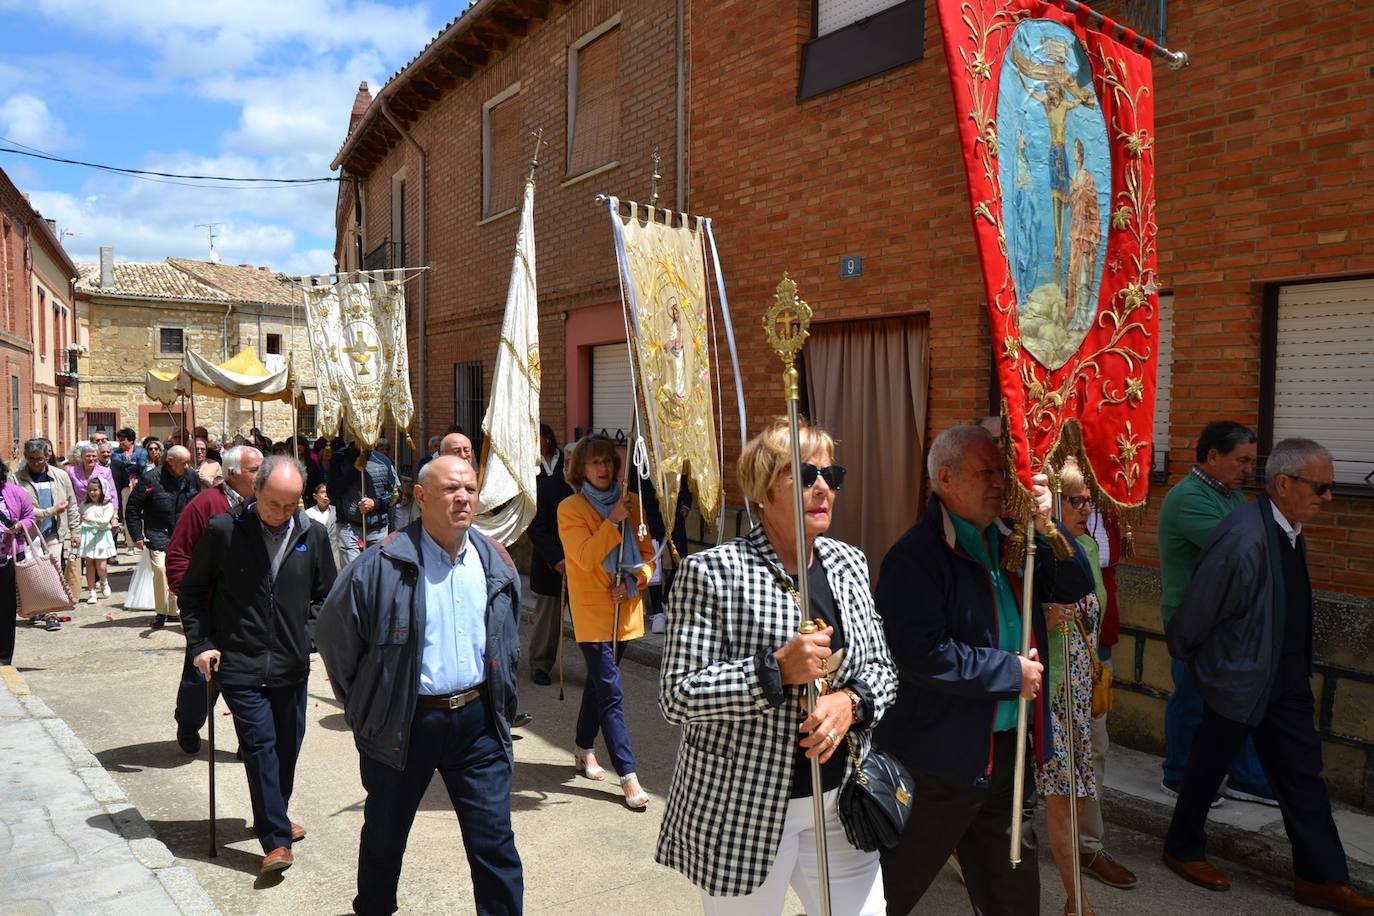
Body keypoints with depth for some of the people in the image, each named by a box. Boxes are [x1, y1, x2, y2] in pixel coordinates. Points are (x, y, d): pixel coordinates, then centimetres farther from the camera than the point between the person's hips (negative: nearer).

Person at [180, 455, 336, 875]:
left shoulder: (312, 535, -2)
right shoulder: (223, 530, -9)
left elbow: (324, 594, 11)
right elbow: (192, 591, 3)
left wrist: (308, 636, 0)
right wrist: (201, 644, -3)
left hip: (292, 665, 3)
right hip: (240, 666, -3)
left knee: (287, 745, 14)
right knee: (260, 746, -4)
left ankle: (274, 817, 36)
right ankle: (276, 838, 5)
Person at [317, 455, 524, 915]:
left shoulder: (496, 563, 1)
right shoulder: (384, 565, -14)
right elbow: (333, 634, -3)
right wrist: (364, 705, 2)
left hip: (478, 721, 2)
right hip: (403, 723, -2)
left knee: (495, 842, 4)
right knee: (385, 835, 21)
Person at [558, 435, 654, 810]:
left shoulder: (631, 502, 6)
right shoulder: (571, 508, -8)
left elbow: (647, 552, 8)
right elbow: (585, 558, -18)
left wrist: (634, 581, -10)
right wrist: (614, 519, -22)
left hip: (625, 610, 5)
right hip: (592, 612, -5)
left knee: (599, 682, 19)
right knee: (611, 693, -6)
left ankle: (584, 749, 38)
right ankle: (628, 776, -2)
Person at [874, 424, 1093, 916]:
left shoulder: (1010, 539, 4)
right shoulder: (915, 556, -19)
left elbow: (1078, 586, 4)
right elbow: (922, 654, -27)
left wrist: (1046, 527, -12)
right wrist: (1010, 672, -18)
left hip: (1011, 745, 7)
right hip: (942, 756, -7)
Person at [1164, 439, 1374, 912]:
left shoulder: (1291, 531, 0)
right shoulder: (1242, 540, -28)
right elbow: (1196, 612, -19)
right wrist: (1183, 656, -4)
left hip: (1287, 681, 8)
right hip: (1237, 682, -8)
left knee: (1303, 773, 13)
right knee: (1209, 767, 10)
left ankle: (1321, 877, 26)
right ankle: (1183, 849, 30)